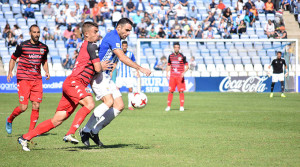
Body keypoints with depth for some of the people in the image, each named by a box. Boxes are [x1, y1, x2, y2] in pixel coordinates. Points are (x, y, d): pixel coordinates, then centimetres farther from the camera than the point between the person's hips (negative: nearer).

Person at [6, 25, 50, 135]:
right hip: (23, 79, -4)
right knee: (23, 107, -9)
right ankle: (9, 120, 20)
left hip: (37, 79, 4)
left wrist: (47, 71, 7)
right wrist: (10, 71, -6)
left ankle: (31, 131, 7)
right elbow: (13, 58, 7)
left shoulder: (44, 47, 8)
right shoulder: (22, 46, -4)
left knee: (36, 106, -4)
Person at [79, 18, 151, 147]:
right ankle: (85, 130, -16)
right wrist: (140, 68, -24)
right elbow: (122, 57, -23)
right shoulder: (113, 37, -14)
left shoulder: (115, 38, 18)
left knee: (119, 106, 1)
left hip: (105, 76, 10)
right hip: (97, 74, -10)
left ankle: (94, 131, 6)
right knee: (109, 101, -26)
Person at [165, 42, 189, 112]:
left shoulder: (182, 56, -1)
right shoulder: (170, 56, 9)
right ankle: (168, 106, 7)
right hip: (172, 76, 3)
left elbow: (187, 66, 0)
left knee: (181, 91, -3)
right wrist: (167, 73, 6)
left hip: (180, 76, -3)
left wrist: (183, 72, -16)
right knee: (170, 91, 1)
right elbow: (168, 65, 20)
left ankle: (181, 106, 3)